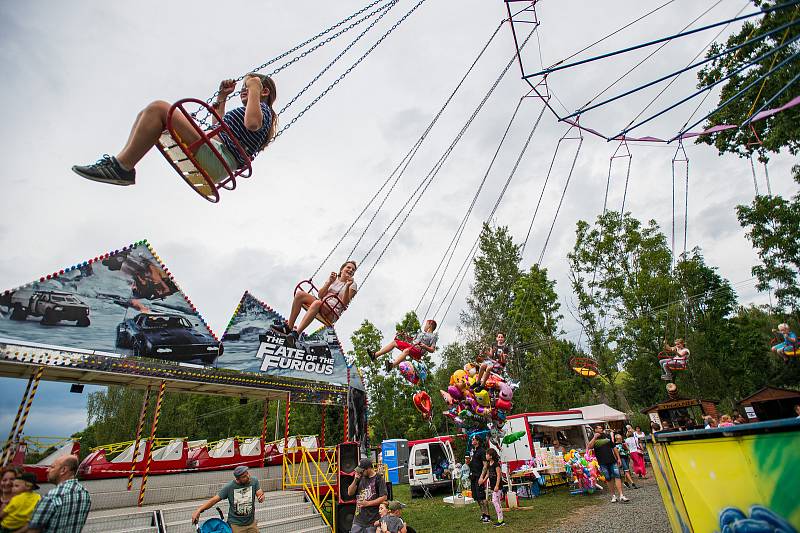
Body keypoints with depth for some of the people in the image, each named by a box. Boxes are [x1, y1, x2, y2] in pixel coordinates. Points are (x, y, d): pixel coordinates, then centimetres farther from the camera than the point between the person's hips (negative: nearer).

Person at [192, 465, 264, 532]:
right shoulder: (229, 487, -16)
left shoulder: (254, 481, -12)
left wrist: (261, 497, -39)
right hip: (236, 525, -2)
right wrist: (199, 510, -24)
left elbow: (260, 494, -16)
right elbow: (214, 500, -13)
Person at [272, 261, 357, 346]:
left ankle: (296, 333, -42)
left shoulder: (352, 284, 9)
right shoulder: (333, 278, 20)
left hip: (333, 313, -5)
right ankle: (289, 327, -20)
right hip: (321, 304, 5)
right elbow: (320, 295, 7)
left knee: (317, 303, -37)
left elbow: (344, 303, -6)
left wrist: (347, 286, -18)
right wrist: (330, 282, -5)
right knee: (300, 294, -19)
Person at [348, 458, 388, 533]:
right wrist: (355, 480, -7)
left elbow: (383, 497, -13)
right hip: (358, 517, 5)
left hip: (372, 518, -5)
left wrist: (367, 503, -14)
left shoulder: (379, 479, -10)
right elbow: (350, 493, 9)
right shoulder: (361, 478, 8)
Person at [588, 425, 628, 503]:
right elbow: (589, 447, -16)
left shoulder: (607, 436, 12)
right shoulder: (594, 439, 2)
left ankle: (621, 496, -9)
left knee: (617, 476, -8)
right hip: (603, 463, -2)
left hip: (612, 461, 2)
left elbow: (614, 448, 16)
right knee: (609, 479, 5)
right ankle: (613, 496, 17)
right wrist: (595, 437, -18)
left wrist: (618, 458, 9)